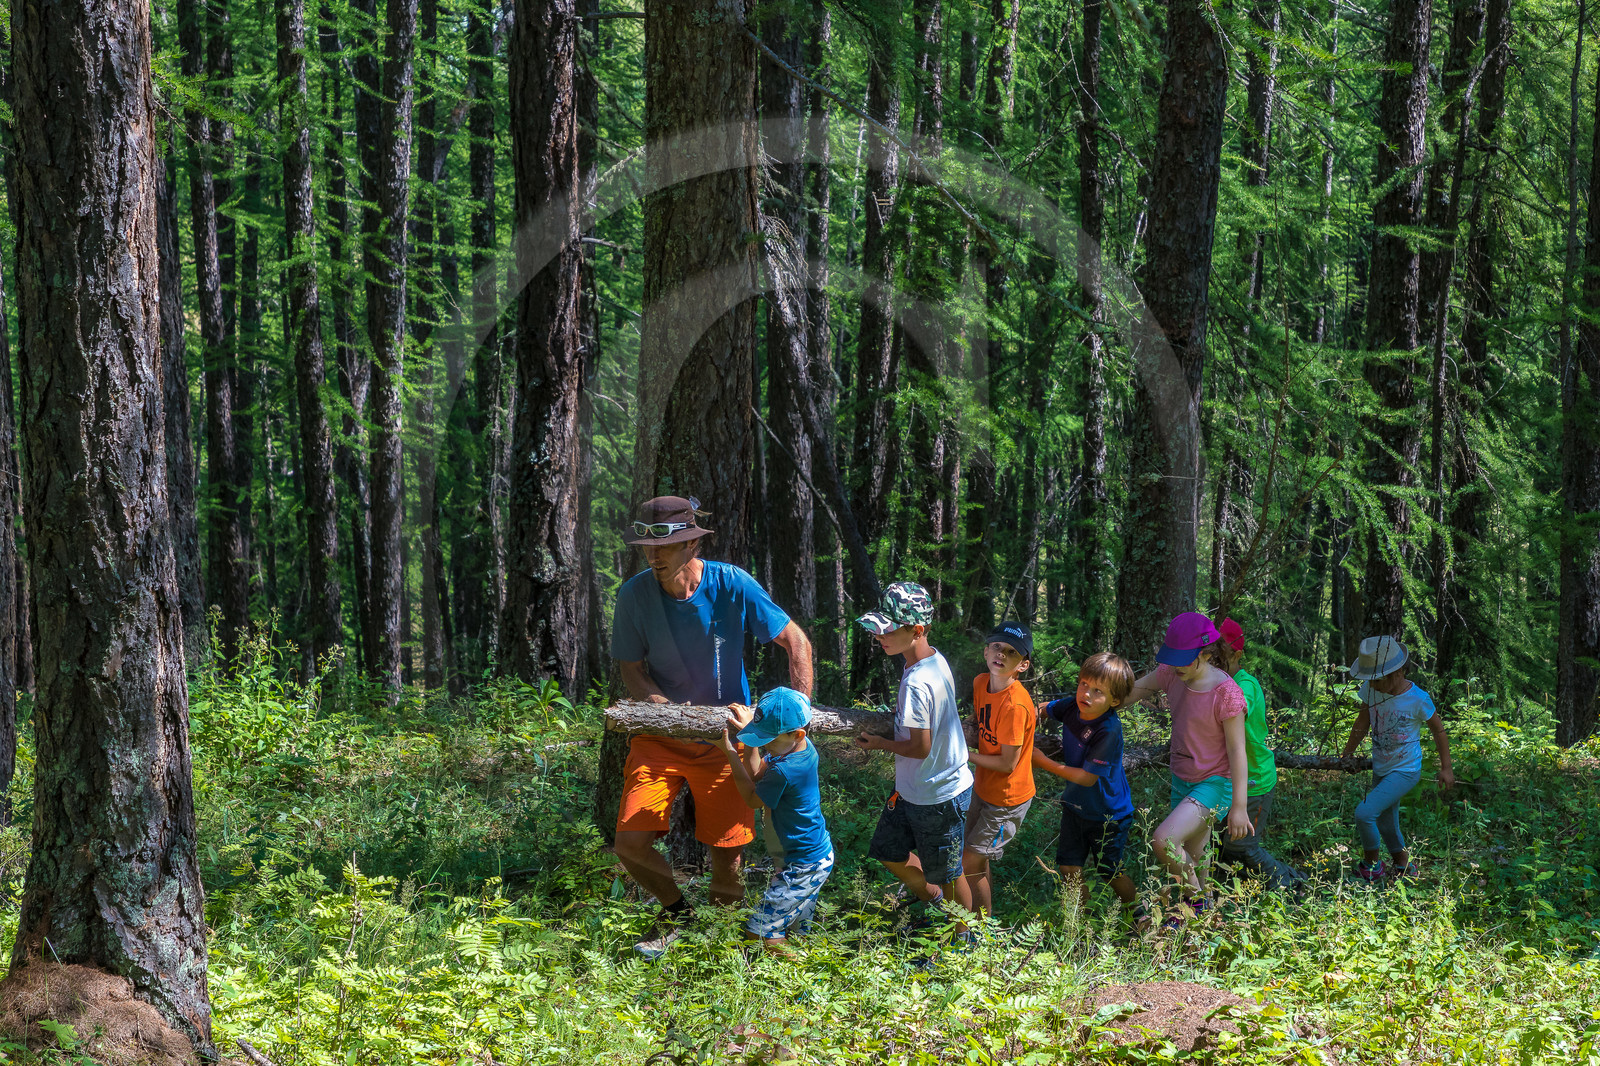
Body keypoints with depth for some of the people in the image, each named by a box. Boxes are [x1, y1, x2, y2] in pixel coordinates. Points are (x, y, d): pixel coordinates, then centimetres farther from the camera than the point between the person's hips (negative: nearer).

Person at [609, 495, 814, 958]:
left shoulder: (731, 585, -15)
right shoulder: (635, 594, -12)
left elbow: (797, 644, -7)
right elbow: (631, 670, -3)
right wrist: (671, 712, -21)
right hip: (660, 740, 1)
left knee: (727, 853, 0)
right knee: (631, 843, -11)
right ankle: (676, 909, 20)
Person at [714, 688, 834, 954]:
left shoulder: (784, 771, -28)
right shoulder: (805, 748, -2)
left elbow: (752, 799, -9)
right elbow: (759, 777, 8)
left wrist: (731, 754, -6)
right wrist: (748, 731, 1)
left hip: (804, 867, -10)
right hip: (821, 854, 10)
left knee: (759, 932, -9)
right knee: (797, 932, 17)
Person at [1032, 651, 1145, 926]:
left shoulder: (1108, 731, -33)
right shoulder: (1073, 706, -13)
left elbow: (1087, 777, -28)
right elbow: (1045, 709, 10)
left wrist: (1044, 762, -21)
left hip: (1107, 813, -6)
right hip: (1076, 805, 6)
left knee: (1111, 872, 12)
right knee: (1068, 866, 7)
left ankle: (1136, 911, 39)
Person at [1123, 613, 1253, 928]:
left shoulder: (1225, 693, -23)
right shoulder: (1172, 675, -4)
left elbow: (1237, 751, -19)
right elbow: (1132, 691, 10)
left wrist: (1239, 807, -19)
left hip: (1214, 784, -7)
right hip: (1182, 781, 7)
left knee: (1163, 840, -21)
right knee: (1193, 858, 17)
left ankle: (1194, 899, 2)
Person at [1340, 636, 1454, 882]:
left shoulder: (1417, 700, -21)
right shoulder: (1370, 691, -9)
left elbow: (1438, 730, -6)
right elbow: (1362, 725, 8)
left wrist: (1445, 768, -1)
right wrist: (1346, 757, 16)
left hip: (1406, 771, -6)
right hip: (1381, 768, 6)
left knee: (1364, 813, -19)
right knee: (1385, 825, 17)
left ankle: (1371, 865, 2)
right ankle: (1403, 867, 40)